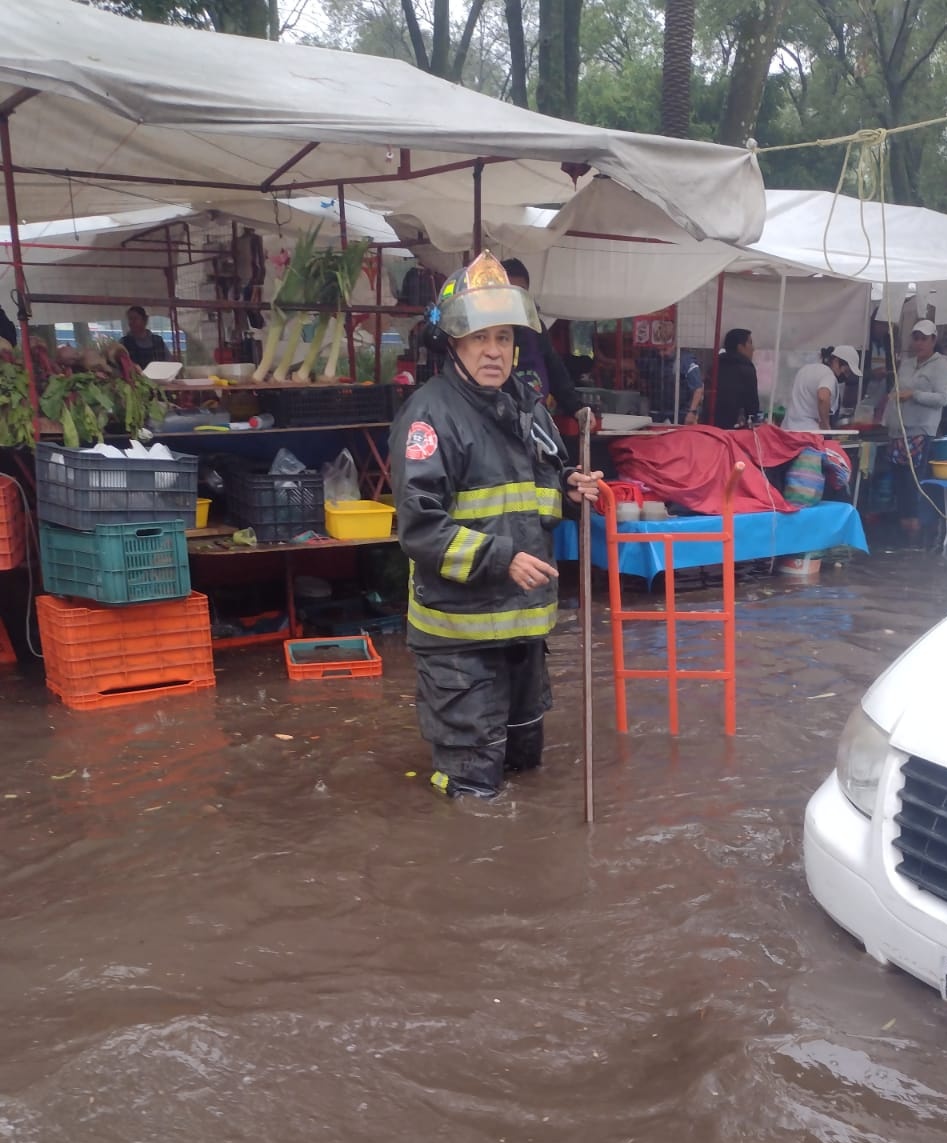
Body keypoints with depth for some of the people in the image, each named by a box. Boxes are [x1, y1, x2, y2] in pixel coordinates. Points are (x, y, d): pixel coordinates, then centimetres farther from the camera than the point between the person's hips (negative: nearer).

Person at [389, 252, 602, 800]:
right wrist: (500, 560, -28)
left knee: (524, 753, 26)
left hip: (525, 614, 8)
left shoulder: (528, 403, 10)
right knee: (474, 782, 4)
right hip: (461, 624, -8)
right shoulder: (431, 413, -17)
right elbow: (421, 525, -23)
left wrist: (571, 488, 2)